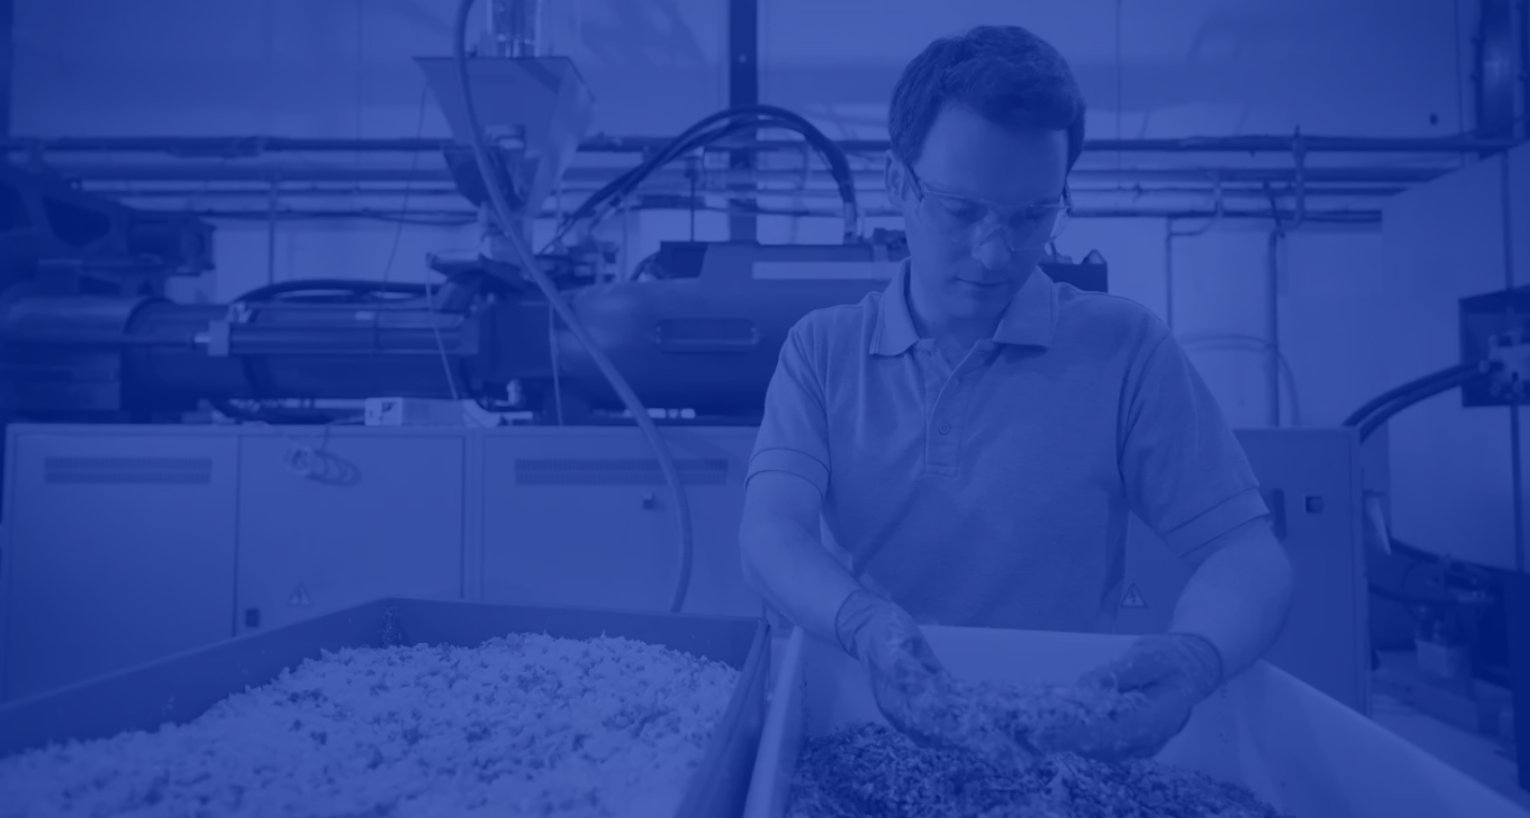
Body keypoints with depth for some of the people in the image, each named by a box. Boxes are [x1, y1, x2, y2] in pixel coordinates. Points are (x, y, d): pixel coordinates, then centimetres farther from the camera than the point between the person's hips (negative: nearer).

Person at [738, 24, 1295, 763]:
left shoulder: (1125, 347, -3)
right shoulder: (821, 349, 0)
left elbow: (1242, 548, -4)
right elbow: (771, 532, -11)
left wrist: (1193, 658, -26)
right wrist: (866, 627, -32)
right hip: (868, 733, 0)